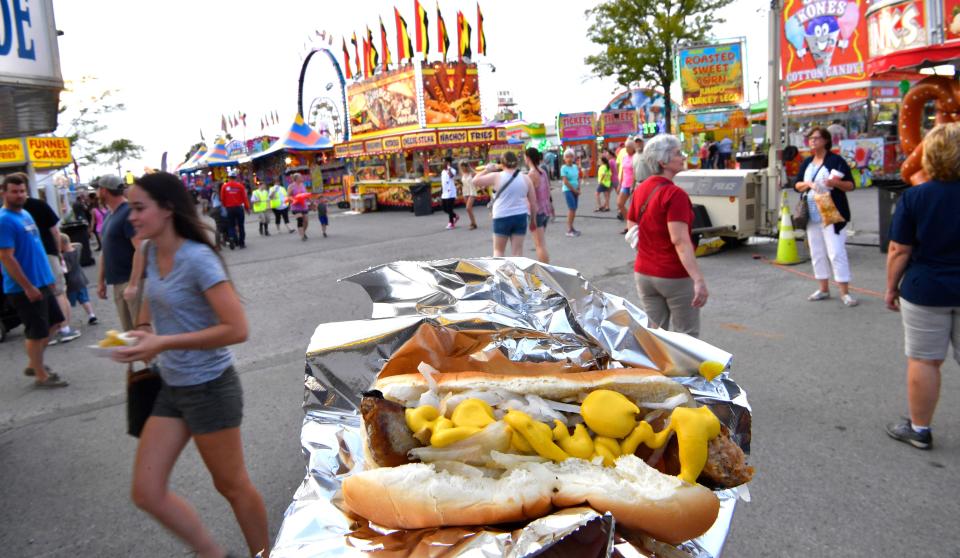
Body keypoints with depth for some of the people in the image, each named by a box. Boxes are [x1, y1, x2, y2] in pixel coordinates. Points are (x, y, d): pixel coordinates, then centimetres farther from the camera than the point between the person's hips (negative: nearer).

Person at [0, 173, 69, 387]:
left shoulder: (25, 214, 11)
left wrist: (48, 276, 19)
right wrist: (27, 286, -21)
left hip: (41, 282, 9)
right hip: (24, 287, -9)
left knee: (53, 322, 18)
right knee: (36, 331, 0)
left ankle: (33, 364, 31)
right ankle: (41, 375, 14)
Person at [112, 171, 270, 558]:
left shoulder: (198, 259, -21)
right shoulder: (151, 252, 3)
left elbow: (237, 330, -25)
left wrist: (163, 342, -25)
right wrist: (143, 333, 3)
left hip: (209, 388, -8)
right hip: (171, 388, 8)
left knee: (232, 486, 10)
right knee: (146, 493, 9)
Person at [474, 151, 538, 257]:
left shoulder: (496, 177, -6)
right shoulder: (525, 178, 4)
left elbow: (475, 181, 1)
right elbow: (533, 202, 6)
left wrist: (487, 170, 12)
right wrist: (533, 219, 16)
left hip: (502, 217, -2)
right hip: (521, 216, 3)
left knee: (498, 250, 12)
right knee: (518, 251, 6)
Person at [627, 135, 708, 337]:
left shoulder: (640, 190, 5)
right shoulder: (675, 194, -18)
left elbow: (631, 226, 17)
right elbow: (680, 240, -27)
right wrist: (699, 280, -31)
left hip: (644, 274, 7)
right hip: (675, 277, -7)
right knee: (686, 335, 7)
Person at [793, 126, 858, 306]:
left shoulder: (836, 160, -4)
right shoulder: (806, 163, 14)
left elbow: (850, 185, -5)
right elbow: (797, 185, 12)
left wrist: (836, 183, -25)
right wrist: (808, 184, -8)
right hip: (812, 215, 6)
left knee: (836, 252, -9)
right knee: (817, 253, 10)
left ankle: (844, 292, -5)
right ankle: (823, 289, 19)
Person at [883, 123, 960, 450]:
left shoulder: (914, 197, -12)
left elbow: (899, 251, -10)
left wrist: (891, 287, 3)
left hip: (926, 290, -3)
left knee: (924, 361, 8)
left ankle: (919, 429, 20)